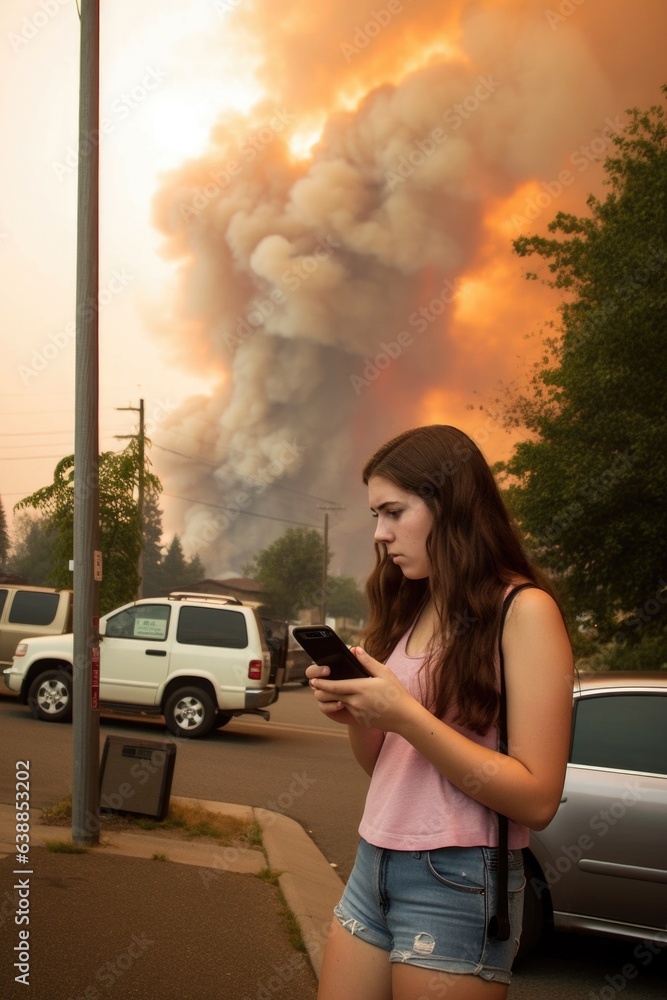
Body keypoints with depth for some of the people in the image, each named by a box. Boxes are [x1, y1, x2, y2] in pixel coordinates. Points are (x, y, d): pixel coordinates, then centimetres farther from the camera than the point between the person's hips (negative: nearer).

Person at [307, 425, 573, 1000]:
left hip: (458, 883, -6)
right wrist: (355, 713, -4)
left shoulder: (523, 610, -12)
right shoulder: (410, 608, 10)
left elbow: (537, 800, -17)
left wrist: (405, 715, -22)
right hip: (374, 866, 7)